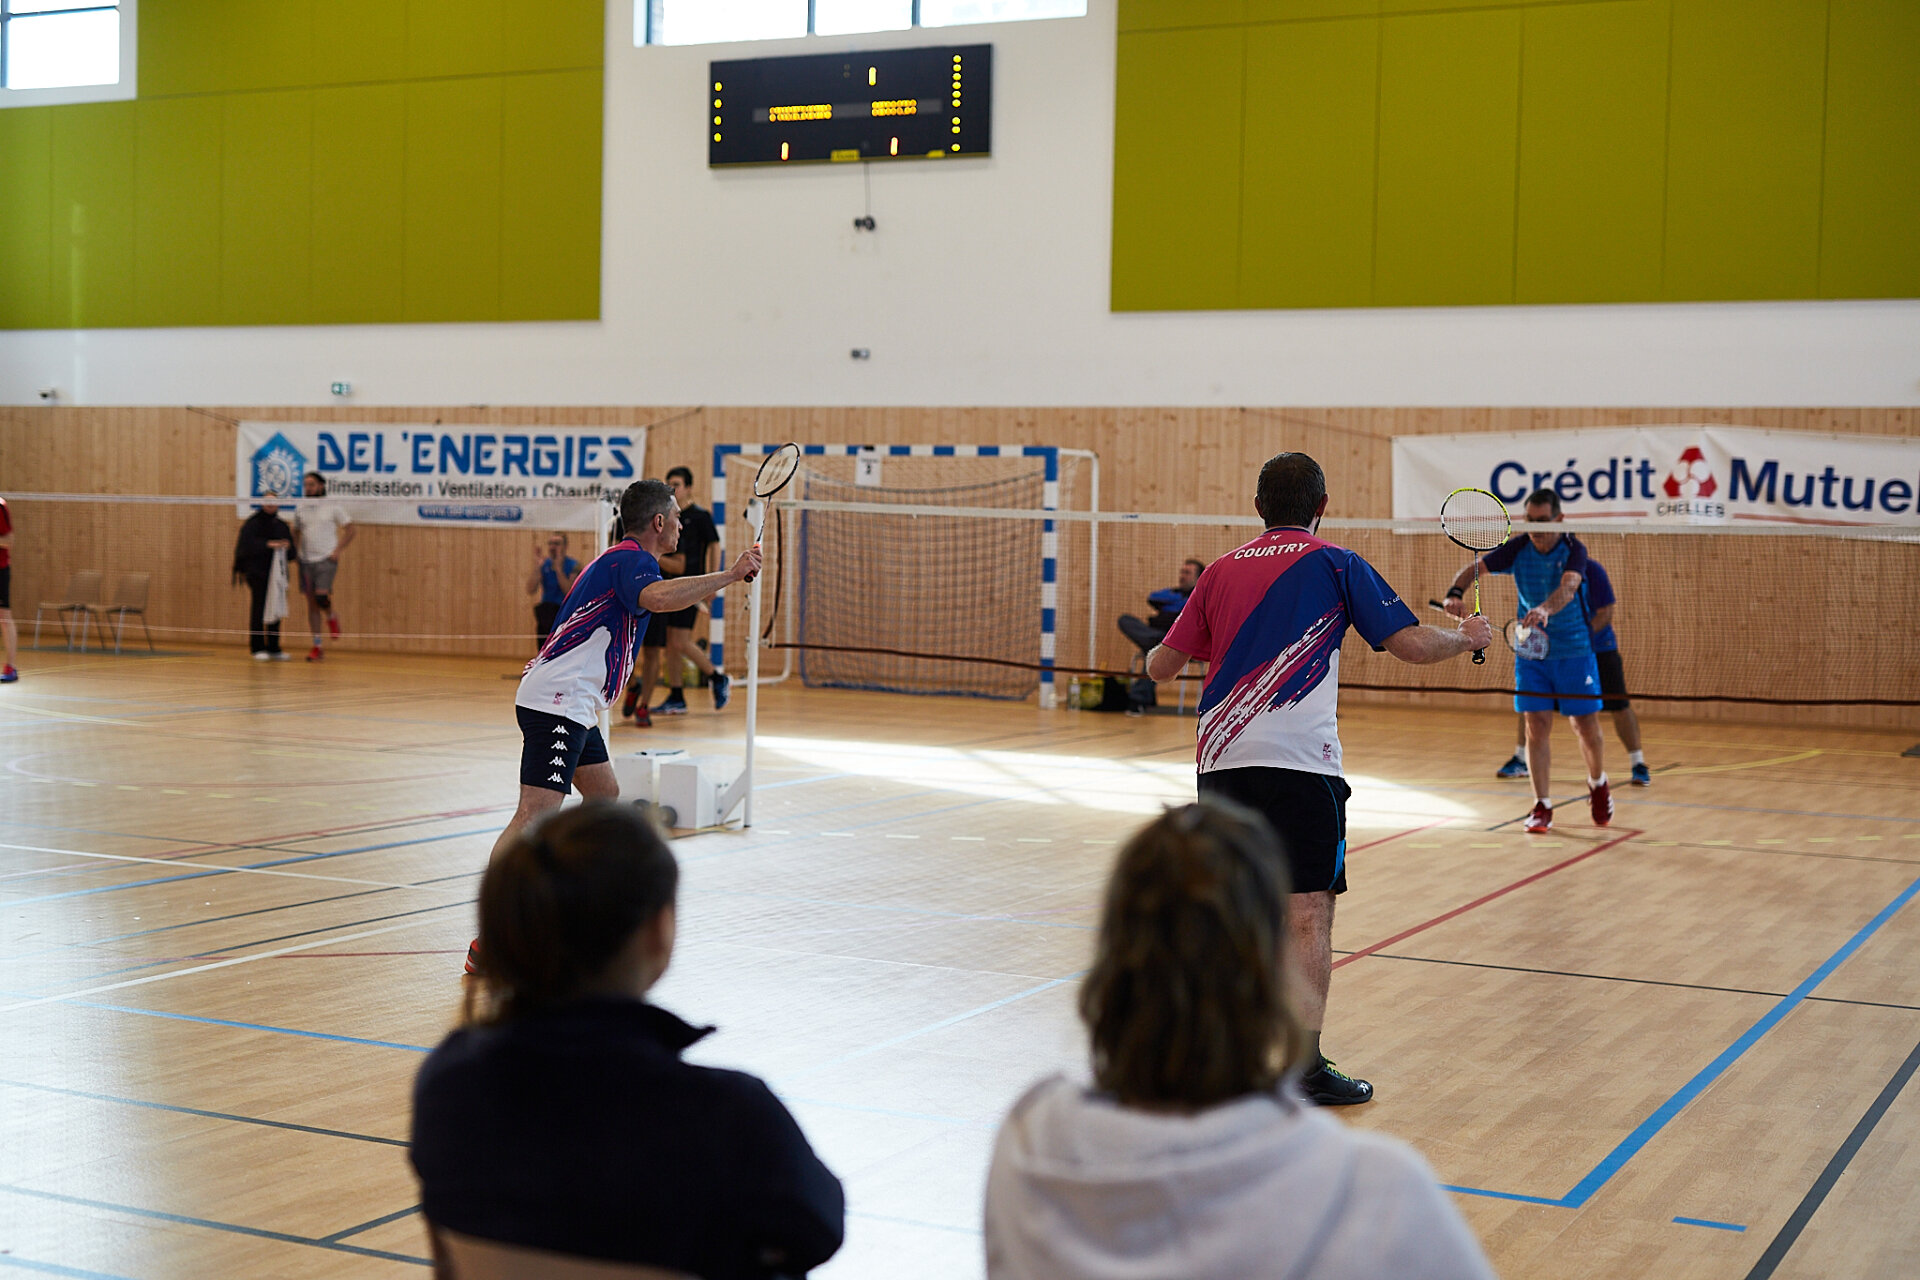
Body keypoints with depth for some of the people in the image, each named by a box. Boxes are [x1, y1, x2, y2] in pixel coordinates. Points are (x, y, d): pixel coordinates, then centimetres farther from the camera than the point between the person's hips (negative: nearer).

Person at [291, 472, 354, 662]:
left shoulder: (332, 507, -1)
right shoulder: (301, 510, 10)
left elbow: (351, 529, 1)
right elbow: (295, 533, 22)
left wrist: (338, 550, -8)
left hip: (326, 560, -4)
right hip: (306, 560, 4)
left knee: (322, 597, -21)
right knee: (311, 604, 3)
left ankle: (332, 617, 14)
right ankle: (318, 646, 8)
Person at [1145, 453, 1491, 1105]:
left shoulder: (1221, 570, 14)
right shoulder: (1334, 565, 2)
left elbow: (1160, 666, 16)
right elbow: (1413, 644, -1)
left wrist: (1154, 653, 39)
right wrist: (1467, 636, 19)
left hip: (1220, 759, 5)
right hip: (1298, 763, -5)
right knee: (1309, 913, -3)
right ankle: (1306, 1066, -9)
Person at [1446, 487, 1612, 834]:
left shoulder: (1574, 549, -14)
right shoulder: (1517, 548, -5)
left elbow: (1568, 587, -33)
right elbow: (1474, 568, -12)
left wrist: (1546, 609, -54)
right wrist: (1455, 593, -34)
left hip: (1574, 651, -2)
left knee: (1586, 727, 5)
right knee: (1537, 727, -3)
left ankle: (1598, 784, 34)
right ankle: (1542, 807, 4)